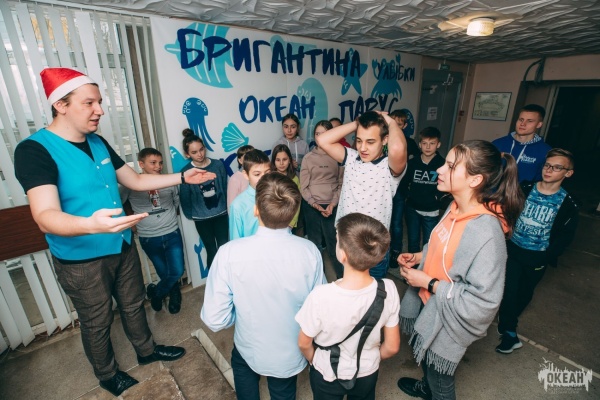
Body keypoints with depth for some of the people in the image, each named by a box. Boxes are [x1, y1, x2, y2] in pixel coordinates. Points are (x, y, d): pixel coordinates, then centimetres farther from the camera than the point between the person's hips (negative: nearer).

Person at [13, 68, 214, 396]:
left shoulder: (98, 143, 1)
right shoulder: (34, 150, -21)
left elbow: (135, 180, 9)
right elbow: (46, 216, -32)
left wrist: (182, 177, 3)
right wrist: (91, 224, -53)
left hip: (123, 247, 6)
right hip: (81, 261, -6)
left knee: (133, 304, 23)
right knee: (97, 322, 17)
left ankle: (146, 350, 47)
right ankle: (107, 374, 44)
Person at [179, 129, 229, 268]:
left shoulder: (218, 165, -7)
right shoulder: (186, 172, -10)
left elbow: (225, 188, 1)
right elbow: (185, 198, -3)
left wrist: (227, 207, 3)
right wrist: (190, 215, -1)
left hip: (221, 214, 1)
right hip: (201, 219, -1)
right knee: (212, 251, 11)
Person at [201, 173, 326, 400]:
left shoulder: (230, 253, -30)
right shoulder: (309, 251, -26)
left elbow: (215, 319, -21)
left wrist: (244, 315, -1)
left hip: (250, 350, 0)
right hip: (292, 355, 1)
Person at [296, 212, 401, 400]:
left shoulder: (321, 296, -37)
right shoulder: (388, 290, -28)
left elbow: (304, 343, -17)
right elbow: (392, 347, -12)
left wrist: (314, 361, 5)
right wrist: (370, 360, 8)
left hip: (327, 374, -2)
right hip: (368, 373, 3)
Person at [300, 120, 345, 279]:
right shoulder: (308, 157, 3)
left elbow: (341, 183, 0)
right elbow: (303, 187, 1)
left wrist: (333, 204, -11)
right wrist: (316, 205, -9)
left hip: (332, 205, -1)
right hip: (312, 206, 1)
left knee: (334, 242, -1)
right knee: (314, 242, 9)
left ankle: (342, 278, 16)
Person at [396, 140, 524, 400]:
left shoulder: (486, 233, -32)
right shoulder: (456, 208, -7)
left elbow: (483, 302, -28)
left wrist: (429, 283, -24)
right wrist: (419, 256, -4)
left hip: (449, 322, -8)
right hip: (429, 306, 8)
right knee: (426, 361, 34)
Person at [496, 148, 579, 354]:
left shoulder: (568, 204, -8)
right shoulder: (524, 189, -7)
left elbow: (565, 236, -2)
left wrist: (547, 258, -7)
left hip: (537, 258, 1)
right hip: (513, 249, 0)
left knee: (524, 293, 15)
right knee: (509, 290, -2)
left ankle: (507, 319, 41)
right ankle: (509, 333, 16)